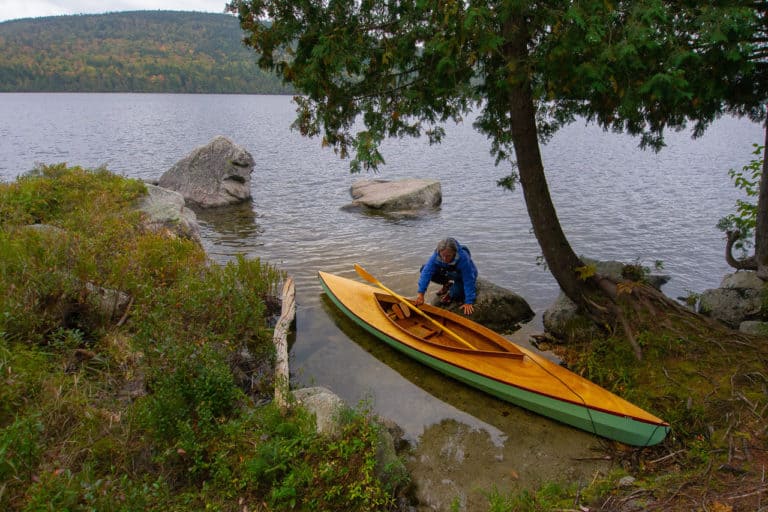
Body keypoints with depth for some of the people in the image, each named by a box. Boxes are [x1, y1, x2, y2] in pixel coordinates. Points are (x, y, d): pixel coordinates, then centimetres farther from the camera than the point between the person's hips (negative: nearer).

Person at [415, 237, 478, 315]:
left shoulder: (463, 258, -41)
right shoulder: (436, 255, -31)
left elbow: (469, 281, -37)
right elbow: (426, 272, -35)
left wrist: (469, 302, -39)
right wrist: (421, 293, -43)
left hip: (462, 277, -4)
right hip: (449, 273, 4)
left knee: (456, 294, -34)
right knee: (424, 268, -14)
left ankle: (451, 292, 6)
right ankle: (447, 284, 7)